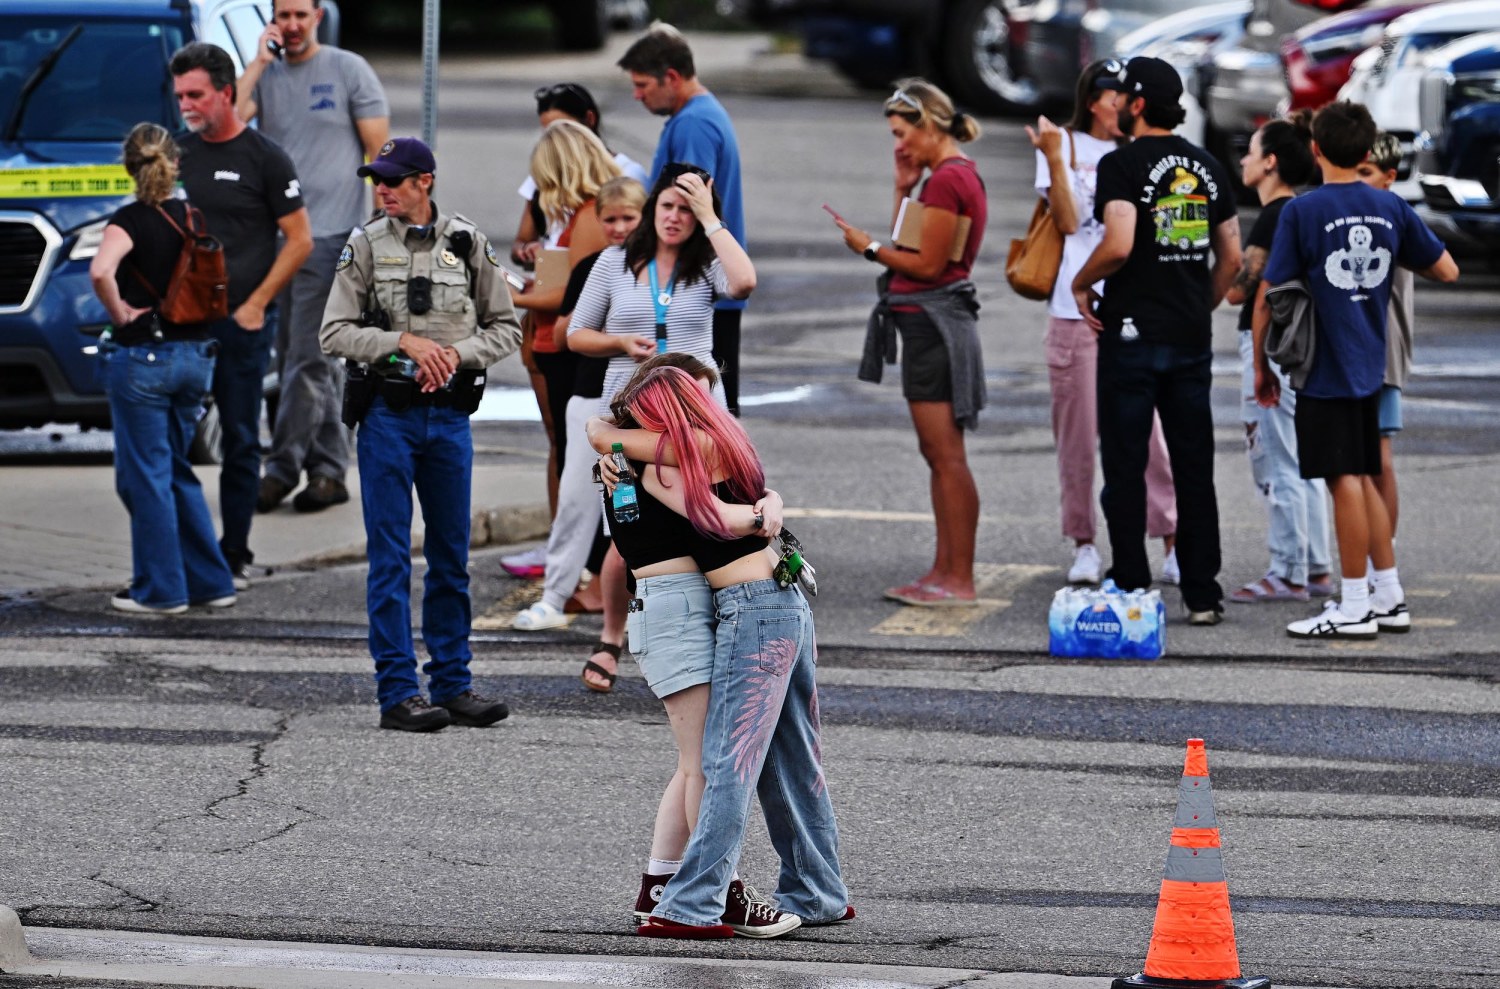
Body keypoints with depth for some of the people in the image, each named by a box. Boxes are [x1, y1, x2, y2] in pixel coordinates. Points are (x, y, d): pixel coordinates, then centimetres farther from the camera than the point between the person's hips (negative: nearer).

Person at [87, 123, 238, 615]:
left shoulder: (130, 221, -13)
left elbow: (101, 270, -31)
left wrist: (118, 311, -16)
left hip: (142, 356, -6)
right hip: (195, 354, 6)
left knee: (146, 475, 3)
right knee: (175, 471, 18)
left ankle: (160, 589, 6)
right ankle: (211, 581, 18)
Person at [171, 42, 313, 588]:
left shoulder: (264, 157, -3)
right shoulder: (178, 154, 10)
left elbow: (299, 240, -3)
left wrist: (256, 305, -8)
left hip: (241, 322, -4)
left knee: (240, 441, 3)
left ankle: (234, 557, 9)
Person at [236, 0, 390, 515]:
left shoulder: (349, 70, 2)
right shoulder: (267, 76, 12)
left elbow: (380, 150, 0)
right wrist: (259, 63, -5)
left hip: (330, 235, -5)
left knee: (307, 358, -9)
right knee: (316, 361, 9)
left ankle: (282, 468, -9)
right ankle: (327, 469, 13)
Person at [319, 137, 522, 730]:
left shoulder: (468, 245, 4)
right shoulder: (365, 246, 0)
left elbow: (505, 328, 8)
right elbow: (335, 334, -5)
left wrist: (457, 352, -9)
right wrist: (406, 341, -15)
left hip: (450, 414, 2)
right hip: (388, 413, -2)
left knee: (451, 557, 9)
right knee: (390, 559, -3)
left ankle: (453, 685, 17)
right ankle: (397, 693, -2)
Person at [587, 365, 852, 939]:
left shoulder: (697, 445, -11)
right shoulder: (723, 442, 15)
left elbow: (600, 436, -3)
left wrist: (610, 433, 19)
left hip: (752, 612, -10)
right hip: (788, 606, 10)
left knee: (729, 762, -11)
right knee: (792, 763, 17)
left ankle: (694, 907, -13)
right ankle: (818, 896, 24)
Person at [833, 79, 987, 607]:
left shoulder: (947, 180, -15)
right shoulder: (959, 176, 16)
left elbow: (927, 264, -17)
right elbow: (915, 252, 16)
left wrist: (869, 246, -7)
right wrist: (904, 189, 11)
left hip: (934, 322, -11)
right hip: (929, 322, 11)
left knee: (946, 455, -8)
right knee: (939, 455, 12)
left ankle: (959, 579, -8)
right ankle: (944, 571, 15)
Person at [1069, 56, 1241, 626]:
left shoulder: (1122, 165, -10)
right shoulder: (1209, 169, 10)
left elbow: (1119, 244, -22)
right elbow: (1232, 258, 11)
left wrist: (1081, 284, -5)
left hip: (1132, 335, -5)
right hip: (1193, 340, 5)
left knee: (1125, 467, 0)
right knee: (1194, 468, 8)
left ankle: (1132, 592, 0)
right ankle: (1203, 594, 8)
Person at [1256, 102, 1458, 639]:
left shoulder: (1303, 211, -12)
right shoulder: (1391, 208, 3)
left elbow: (1269, 296, -11)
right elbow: (1446, 270, 10)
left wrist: (1261, 365, 0)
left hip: (1324, 371, -6)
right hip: (1368, 367, 6)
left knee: (1346, 483, -3)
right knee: (1362, 480, 16)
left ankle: (1354, 608, 1)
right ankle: (1390, 599, 19)